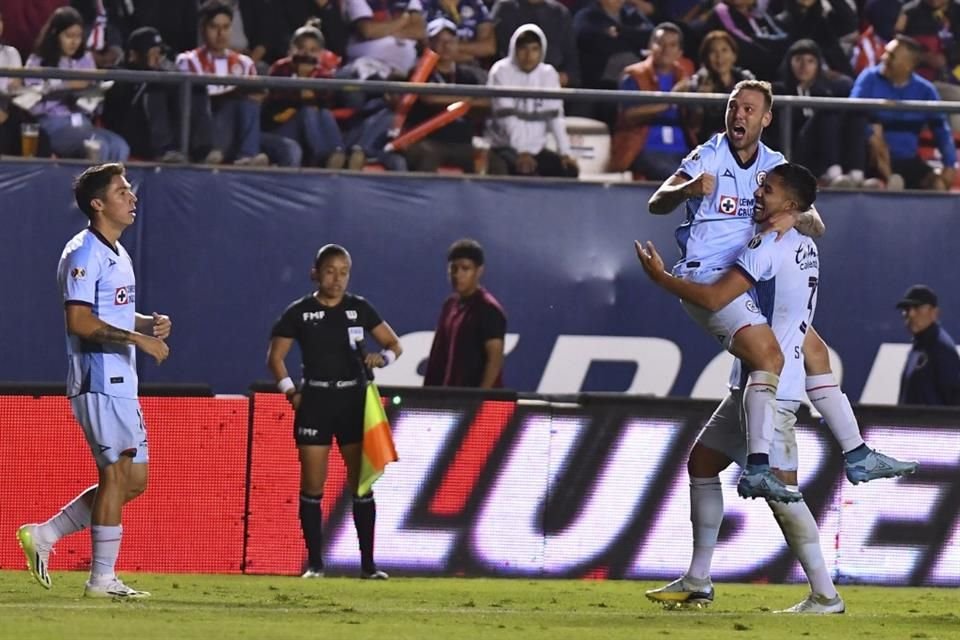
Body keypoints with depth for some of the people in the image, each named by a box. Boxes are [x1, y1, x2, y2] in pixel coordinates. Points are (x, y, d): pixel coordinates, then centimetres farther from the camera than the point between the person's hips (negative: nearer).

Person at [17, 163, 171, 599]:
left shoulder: (117, 254, 18)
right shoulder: (84, 254, -13)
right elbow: (80, 321, -22)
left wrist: (149, 323, 9)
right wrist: (138, 339, -22)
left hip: (121, 383, 10)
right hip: (99, 381, -10)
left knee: (133, 481, 10)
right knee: (117, 474, -8)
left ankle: (43, 535, 15)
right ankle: (102, 579, -3)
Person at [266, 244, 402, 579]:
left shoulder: (360, 308, 5)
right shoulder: (299, 312, 0)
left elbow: (395, 344, 10)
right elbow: (275, 356, 6)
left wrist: (382, 358, -12)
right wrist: (291, 392, -6)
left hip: (354, 400, 1)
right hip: (315, 401, -1)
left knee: (362, 482, -2)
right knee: (312, 484, -2)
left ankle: (368, 563, 1)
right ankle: (314, 562, 4)